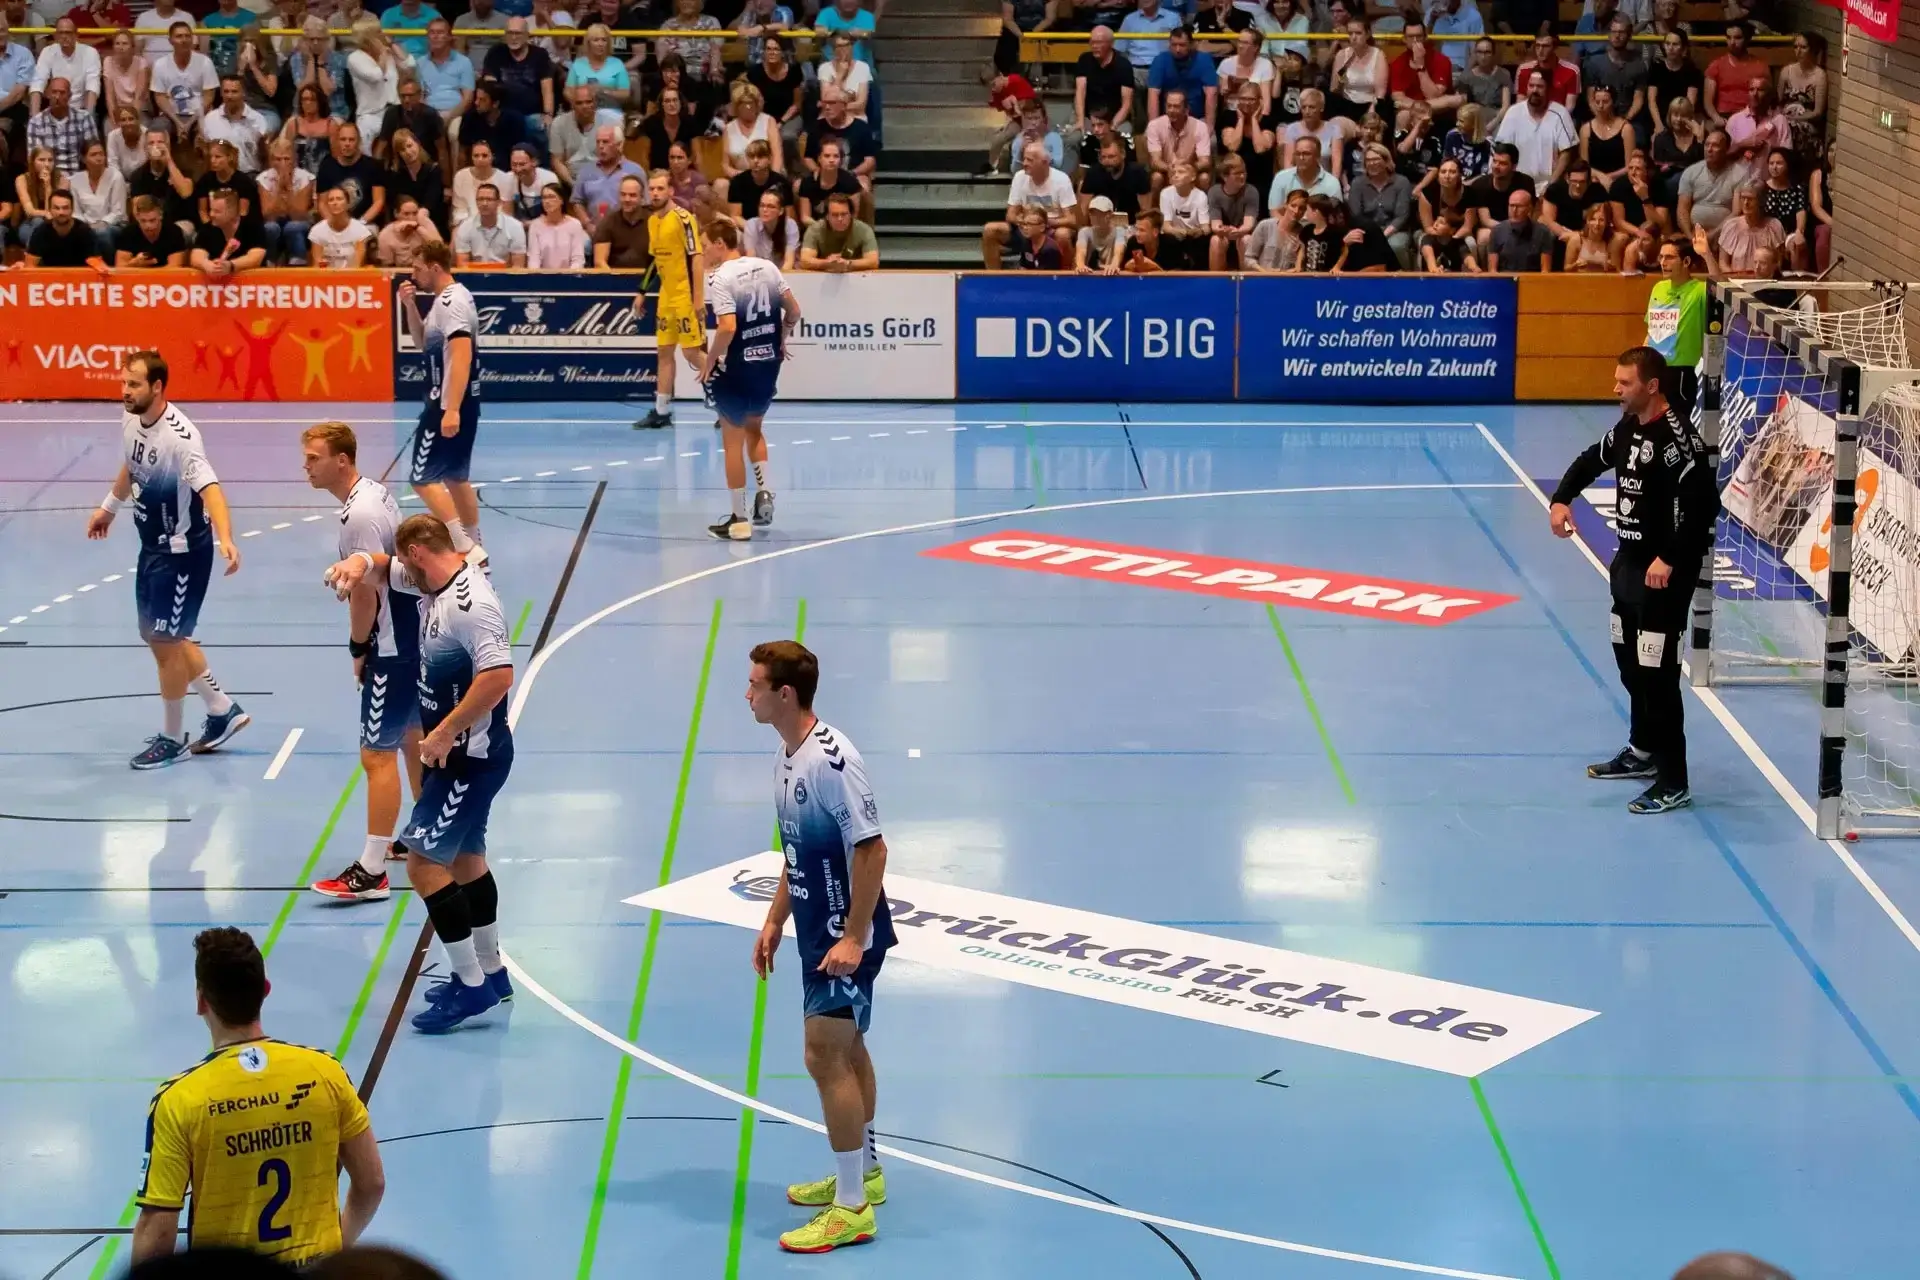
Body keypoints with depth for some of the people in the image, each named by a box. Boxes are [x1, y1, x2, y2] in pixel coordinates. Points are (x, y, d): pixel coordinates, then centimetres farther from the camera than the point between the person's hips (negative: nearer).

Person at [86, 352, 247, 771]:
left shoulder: (180, 436, -29)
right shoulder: (131, 420, -3)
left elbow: (210, 488, -42)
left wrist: (225, 539, -58)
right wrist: (109, 507, 33)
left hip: (183, 551, -9)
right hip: (153, 546, 9)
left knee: (166, 642, 1)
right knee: (159, 637, 18)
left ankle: (171, 739, 18)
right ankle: (223, 711, 33)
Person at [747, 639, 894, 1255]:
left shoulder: (832, 759, -23)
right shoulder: (787, 758, 6)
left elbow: (872, 850, -23)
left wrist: (854, 938, -23)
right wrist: (775, 921, 16)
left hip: (846, 937, -10)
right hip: (818, 931, 10)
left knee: (826, 1058, -8)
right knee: (845, 1049, 20)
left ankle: (852, 1209, -1)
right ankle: (864, 1173, 35)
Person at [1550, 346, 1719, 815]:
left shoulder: (1675, 436, -21)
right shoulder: (1628, 427, 7)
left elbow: (1703, 501, -27)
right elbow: (1592, 460, 24)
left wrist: (1670, 559, -28)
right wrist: (1562, 499, 7)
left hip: (1665, 572, -10)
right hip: (1629, 563, 10)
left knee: (1656, 672, -10)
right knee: (1629, 662, 22)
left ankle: (1672, 782, -5)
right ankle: (1644, 750, 40)